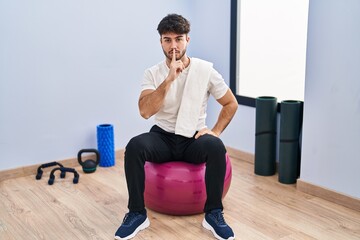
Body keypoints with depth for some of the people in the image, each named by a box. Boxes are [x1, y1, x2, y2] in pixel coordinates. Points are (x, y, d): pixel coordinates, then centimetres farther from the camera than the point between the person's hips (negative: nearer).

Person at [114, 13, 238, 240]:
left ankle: (214, 213, -18)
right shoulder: (153, 73, -6)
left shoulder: (205, 70, -6)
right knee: (134, 146, -31)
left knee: (216, 147, -35)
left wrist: (215, 131, -10)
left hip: (194, 139, 0)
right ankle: (137, 213, -16)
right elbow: (145, 111, -22)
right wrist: (169, 79, -29)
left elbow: (231, 103, 3)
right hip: (163, 137, 1)